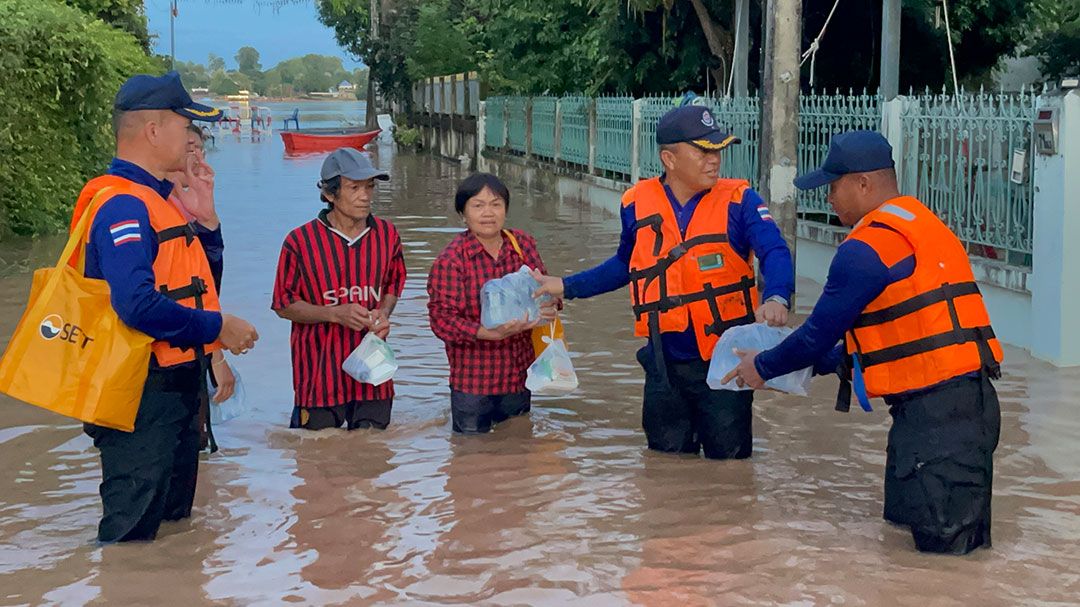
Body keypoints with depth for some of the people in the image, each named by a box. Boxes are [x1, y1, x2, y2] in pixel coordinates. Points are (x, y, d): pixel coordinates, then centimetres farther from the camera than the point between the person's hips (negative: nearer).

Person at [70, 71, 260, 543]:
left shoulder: (153, 199, 14)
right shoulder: (123, 205, -18)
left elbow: (195, 285, 19)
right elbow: (137, 304, -31)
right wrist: (217, 328, -19)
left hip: (175, 389, 11)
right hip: (143, 395, -11)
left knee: (173, 518, 20)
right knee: (132, 533, -4)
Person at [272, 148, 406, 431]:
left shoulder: (387, 235, 3)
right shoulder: (300, 241, -9)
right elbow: (284, 305, -3)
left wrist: (384, 313, -3)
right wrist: (335, 314, -18)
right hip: (319, 373, -3)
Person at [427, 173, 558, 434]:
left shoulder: (523, 245, 1)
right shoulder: (451, 259, -13)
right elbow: (442, 318, -17)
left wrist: (549, 307, -12)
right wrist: (490, 332, -30)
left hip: (519, 376, 5)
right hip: (472, 382, -5)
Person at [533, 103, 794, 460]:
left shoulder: (738, 200, -7)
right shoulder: (637, 205, 1)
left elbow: (776, 253, -21)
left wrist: (776, 298, -42)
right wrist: (566, 288, 19)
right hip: (665, 366, 3)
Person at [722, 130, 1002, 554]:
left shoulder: (867, 248, -14)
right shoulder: (921, 225, 16)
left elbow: (820, 332, -6)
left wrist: (764, 368, 11)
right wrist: (817, 364, 25)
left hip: (936, 408, -9)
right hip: (969, 397, 9)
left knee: (942, 537, -9)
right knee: (904, 516, 14)